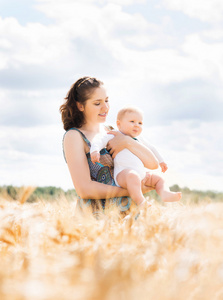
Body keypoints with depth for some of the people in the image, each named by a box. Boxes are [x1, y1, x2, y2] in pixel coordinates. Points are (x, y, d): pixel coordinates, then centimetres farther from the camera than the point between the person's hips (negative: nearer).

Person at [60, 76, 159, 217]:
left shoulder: (111, 132, 17)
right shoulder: (74, 136, -2)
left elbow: (153, 163, 9)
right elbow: (84, 189, -13)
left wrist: (127, 142, -8)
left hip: (127, 214, 6)